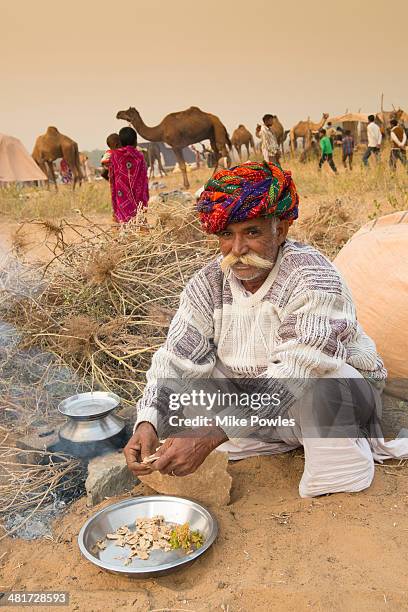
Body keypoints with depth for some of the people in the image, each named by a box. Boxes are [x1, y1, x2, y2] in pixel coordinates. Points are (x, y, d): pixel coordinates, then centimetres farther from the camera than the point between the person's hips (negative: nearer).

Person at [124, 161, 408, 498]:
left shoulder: (314, 278, -27)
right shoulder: (208, 283, -9)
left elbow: (294, 376, -37)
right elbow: (176, 359, -15)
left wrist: (208, 436, -45)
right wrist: (148, 423, -34)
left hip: (339, 396, -5)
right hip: (256, 411, 6)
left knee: (314, 378, -38)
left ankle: (340, 463, -9)